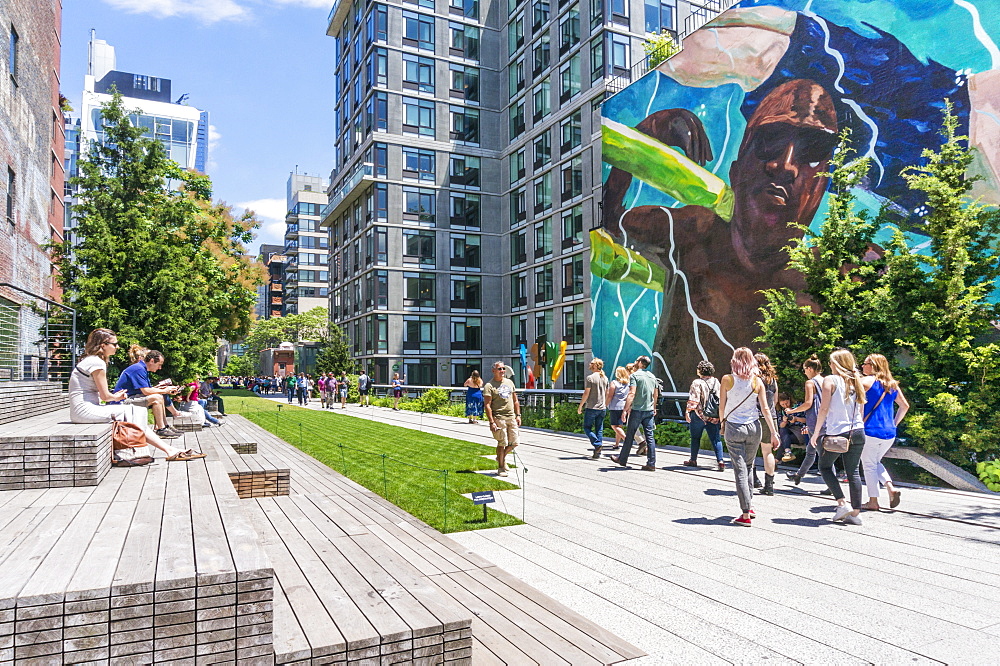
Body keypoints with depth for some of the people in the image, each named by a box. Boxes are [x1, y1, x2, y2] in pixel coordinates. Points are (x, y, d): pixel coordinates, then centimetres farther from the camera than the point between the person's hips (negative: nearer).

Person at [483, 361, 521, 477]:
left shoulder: (509, 382, 14)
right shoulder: (489, 386, -6)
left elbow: (515, 401, 19)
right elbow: (487, 405, -10)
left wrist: (518, 415, 12)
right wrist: (491, 422, -16)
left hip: (511, 417, 6)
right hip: (499, 418, -6)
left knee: (514, 443, 6)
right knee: (502, 443, -3)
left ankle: (501, 458, 32)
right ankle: (501, 468, 12)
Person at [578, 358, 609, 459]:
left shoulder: (590, 378, -11)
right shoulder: (605, 378, 9)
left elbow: (586, 393, -13)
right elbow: (607, 394, 14)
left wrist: (580, 406, -5)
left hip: (591, 408, -6)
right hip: (602, 408, 6)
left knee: (587, 427, 5)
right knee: (599, 429, 9)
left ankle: (597, 444, -13)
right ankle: (598, 452, 9)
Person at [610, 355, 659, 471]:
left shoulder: (635, 375, -10)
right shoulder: (652, 376, 11)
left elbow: (632, 394, -20)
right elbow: (656, 394, 19)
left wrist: (625, 409, -20)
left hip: (637, 410, -6)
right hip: (649, 411, 6)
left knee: (629, 436, 6)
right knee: (650, 437, 4)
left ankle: (622, 459, 19)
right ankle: (651, 464, 2)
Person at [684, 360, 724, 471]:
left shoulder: (697, 383, -11)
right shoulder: (716, 382, 7)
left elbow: (693, 400, -16)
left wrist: (688, 412, -11)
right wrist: (719, 414, 20)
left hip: (699, 415, -4)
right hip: (714, 416, 4)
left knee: (695, 438, 9)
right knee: (715, 439, 4)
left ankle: (693, 460, 21)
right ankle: (720, 461, -5)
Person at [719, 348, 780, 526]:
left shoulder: (727, 379, -7)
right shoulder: (757, 381, -1)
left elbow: (722, 407, -2)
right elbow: (765, 409, -1)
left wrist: (723, 424, 16)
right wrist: (774, 433, 4)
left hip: (733, 428, -3)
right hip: (753, 428, 3)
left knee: (740, 470, 0)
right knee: (748, 467, 20)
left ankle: (746, 515, -2)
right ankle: (749, 506, 24)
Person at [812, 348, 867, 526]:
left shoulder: (831, 380, -6)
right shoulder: (857, 381, 12)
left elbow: (824, 408, -11)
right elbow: (861, 411, 14)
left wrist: (816, 433, -5)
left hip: (837, 432, -5)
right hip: (857, 432, 5)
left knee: (825, 466, 12)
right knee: (853, 472, 8)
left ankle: (842, 504, 3)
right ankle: (856, 512, 8)